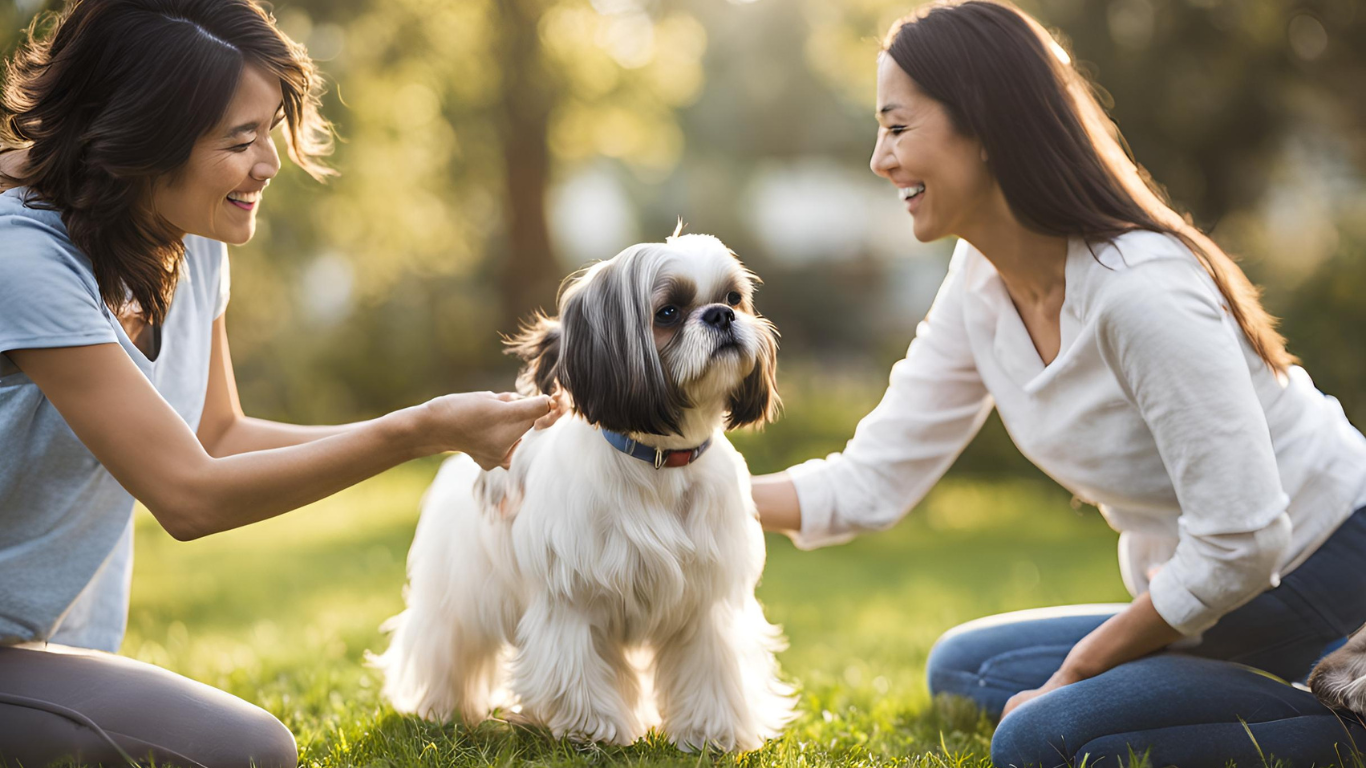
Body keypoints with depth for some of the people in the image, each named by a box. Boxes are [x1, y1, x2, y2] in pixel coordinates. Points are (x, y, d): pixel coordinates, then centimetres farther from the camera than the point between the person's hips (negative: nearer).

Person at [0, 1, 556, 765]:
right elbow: (189, 495, -24)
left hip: (64, 644, 8)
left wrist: (446, 431, -3)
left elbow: (216, 435, 8)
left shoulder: (194, 244, 2)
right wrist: (423, 430, -24)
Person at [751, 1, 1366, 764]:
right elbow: (869, 482, 2)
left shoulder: (1141, 292, -27)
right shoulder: (981, 286, 0)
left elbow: (1242, 539, -26)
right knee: (961, 671, 11)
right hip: (1202, 600, 9)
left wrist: (1079, 672, -15)